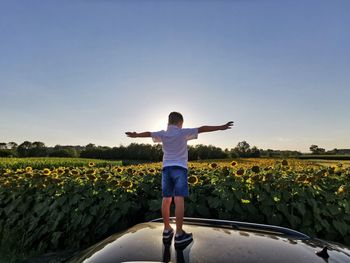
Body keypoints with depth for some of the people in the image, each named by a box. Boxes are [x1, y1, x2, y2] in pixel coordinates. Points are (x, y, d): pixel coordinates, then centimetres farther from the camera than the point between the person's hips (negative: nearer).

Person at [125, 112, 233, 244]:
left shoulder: (162, 134, 7)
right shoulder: (183, 133, -3)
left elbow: (148, 133, 22)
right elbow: (202, 129, -3)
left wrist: (136, 135, 40)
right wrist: (221, 127, 2)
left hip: (166, 168, 5)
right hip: (179, 168, -4)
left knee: (166, 199, 8)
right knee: (179, 200, -7)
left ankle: (167, 230, 18)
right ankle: (179, 234, -6)